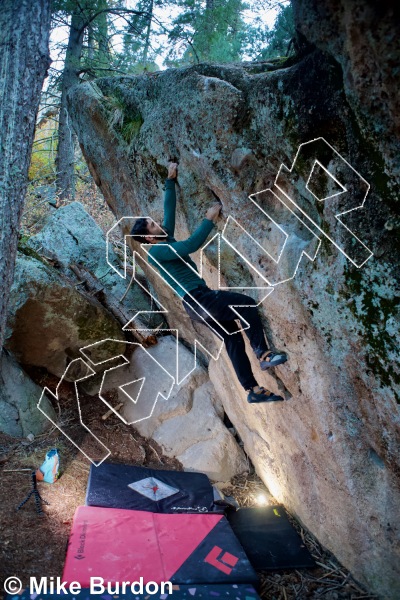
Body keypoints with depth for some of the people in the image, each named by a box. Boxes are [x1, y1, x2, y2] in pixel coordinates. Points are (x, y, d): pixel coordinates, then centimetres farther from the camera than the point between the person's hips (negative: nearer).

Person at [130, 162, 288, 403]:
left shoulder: (165, 240, 17)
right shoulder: (156, 251, -11)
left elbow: (170, 210, 23)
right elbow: (191, 245, -21)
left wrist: (171, 181, 22)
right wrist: (209, 219, -17)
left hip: (200, 301, 10)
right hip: (197, 299, -10)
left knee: (233, 340, 7)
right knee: (247, 304, -17)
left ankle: (254, 390, 11)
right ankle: (263, 353, -12)